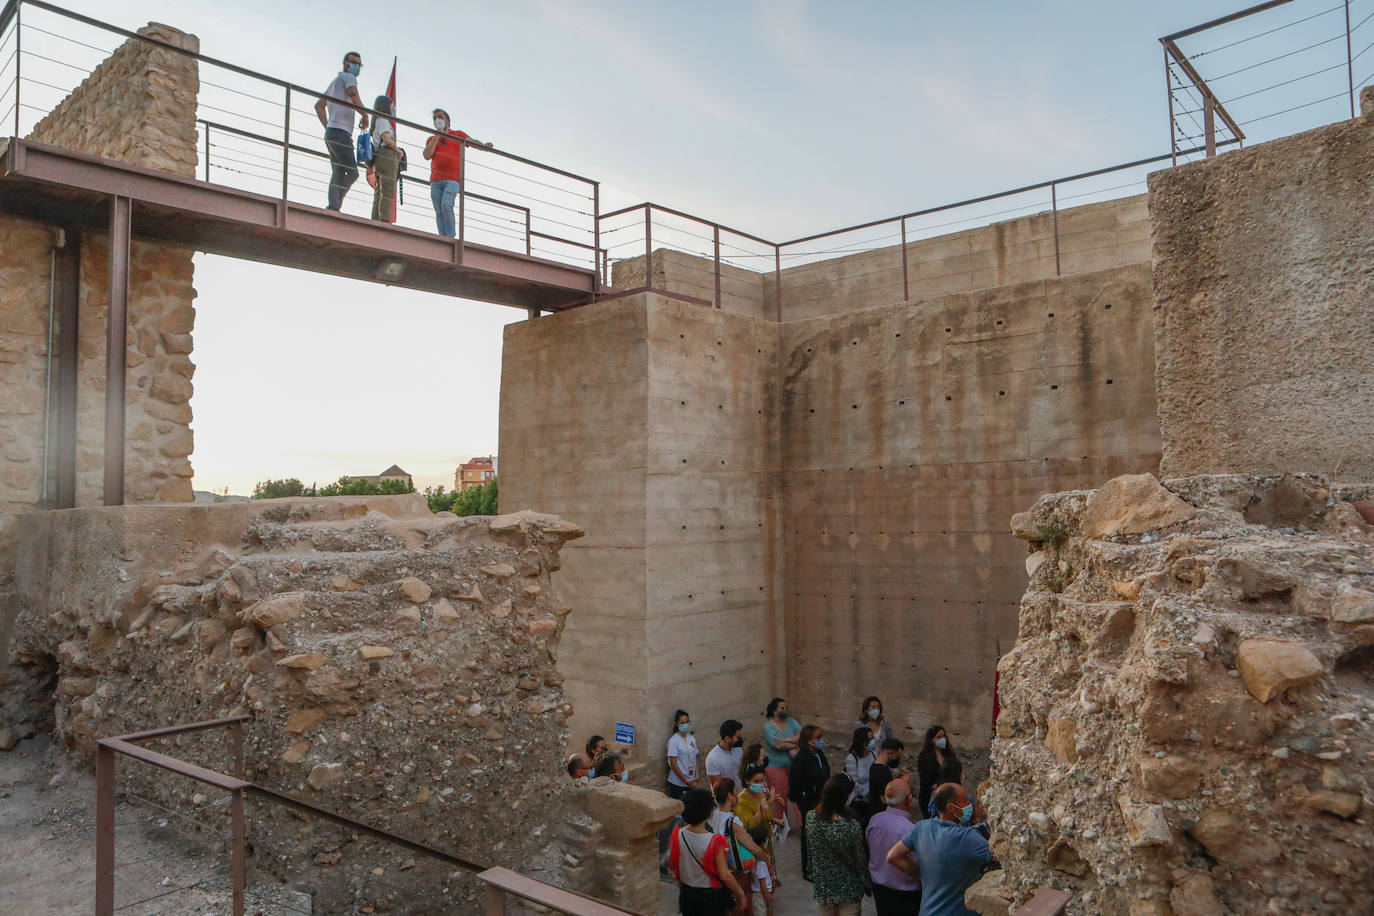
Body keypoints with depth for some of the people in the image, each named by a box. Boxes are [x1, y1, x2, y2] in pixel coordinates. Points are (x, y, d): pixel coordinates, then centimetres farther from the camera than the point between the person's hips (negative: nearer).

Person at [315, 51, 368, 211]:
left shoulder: (335, 82, 30)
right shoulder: (348, 77, 1)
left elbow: (319, 105, 35)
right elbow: (354, 98, -20)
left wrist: (328, 127, 25)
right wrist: (365, 116, -4)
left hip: (331, 133, 9)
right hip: (341, 133, -9)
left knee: (338, 174, 2)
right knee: (352, 173, -11)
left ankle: (333, 207, -10)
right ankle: (334, 206, -17)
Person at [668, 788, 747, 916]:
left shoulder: (677, 836, -16)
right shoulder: (715, 842, -28)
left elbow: (671, 864, -1)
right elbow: (725, 876, -22)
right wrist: (740, 894, -6)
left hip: (687, 894, 4)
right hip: (711, 895, -4)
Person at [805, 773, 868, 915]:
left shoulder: (811, 817, -19)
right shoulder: (852, 826, -30)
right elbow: (860, 859, -16)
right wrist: (866, 883, 0)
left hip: (821, 886, 4)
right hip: (848, 887, -4)